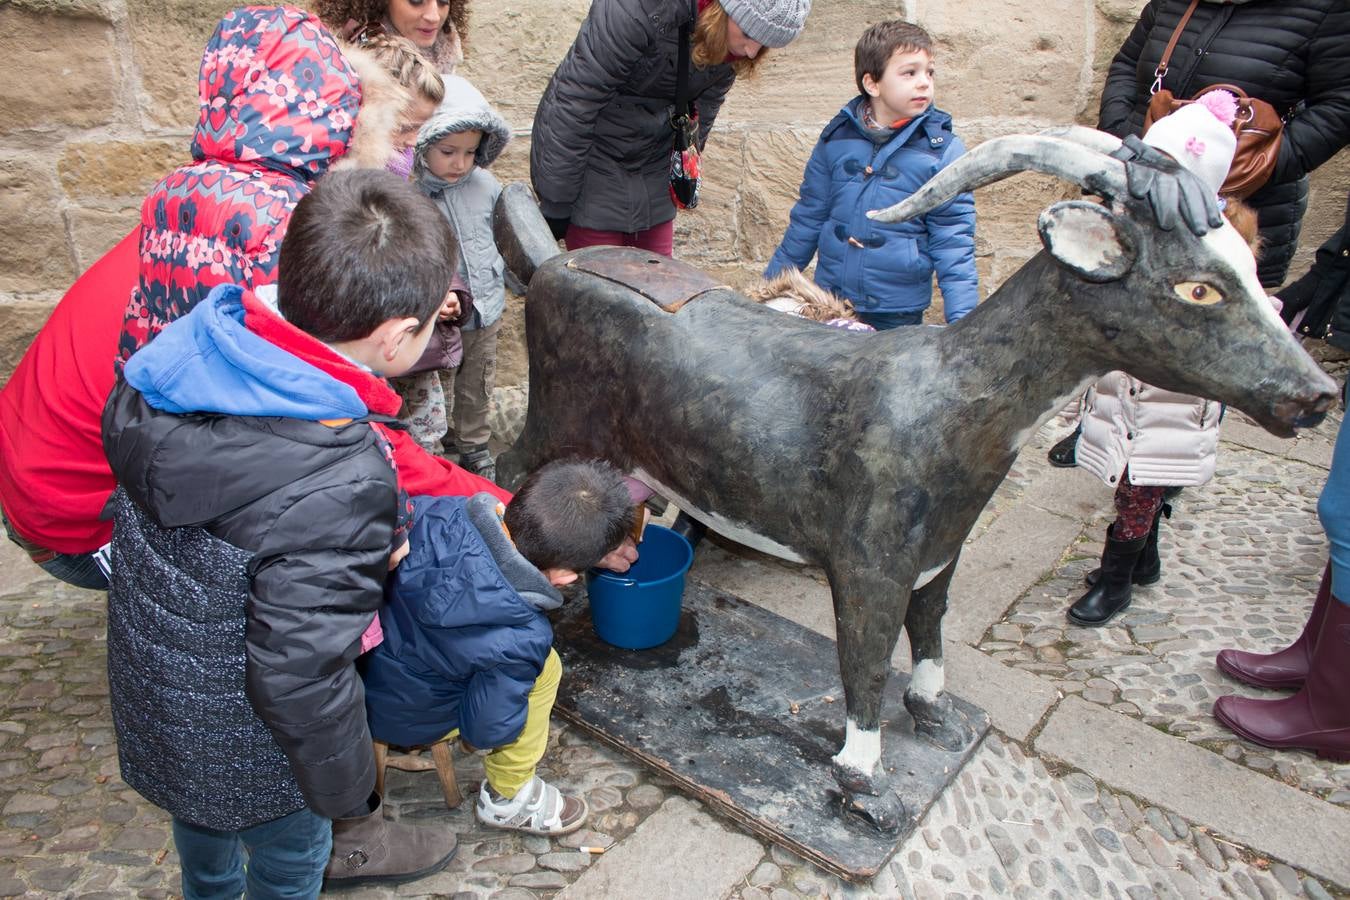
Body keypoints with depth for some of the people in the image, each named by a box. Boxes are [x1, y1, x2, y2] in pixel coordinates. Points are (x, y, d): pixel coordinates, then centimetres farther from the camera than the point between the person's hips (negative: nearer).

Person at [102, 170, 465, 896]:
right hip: (243, 748, -7)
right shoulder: (339, 492, -41)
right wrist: (349, 792, -13)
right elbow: (298, 675, -32)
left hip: (147, 688, 7)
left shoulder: (184, 349, -17)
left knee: (202, 826, 36)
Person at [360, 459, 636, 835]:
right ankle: (507, 798, 18)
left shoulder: (436, 512, -25)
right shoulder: (519, 642, -35)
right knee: (544, 669, -2)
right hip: (403, 719, -6)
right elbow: (487, 730, -21)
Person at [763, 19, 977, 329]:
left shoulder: (943, 151, -8)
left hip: (899, 314, -2)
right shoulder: (837, 136, -1)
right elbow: (808, 216, 8)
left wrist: (962, 320, -14)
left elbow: (953, 241, -8)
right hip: (828, 303, 3)